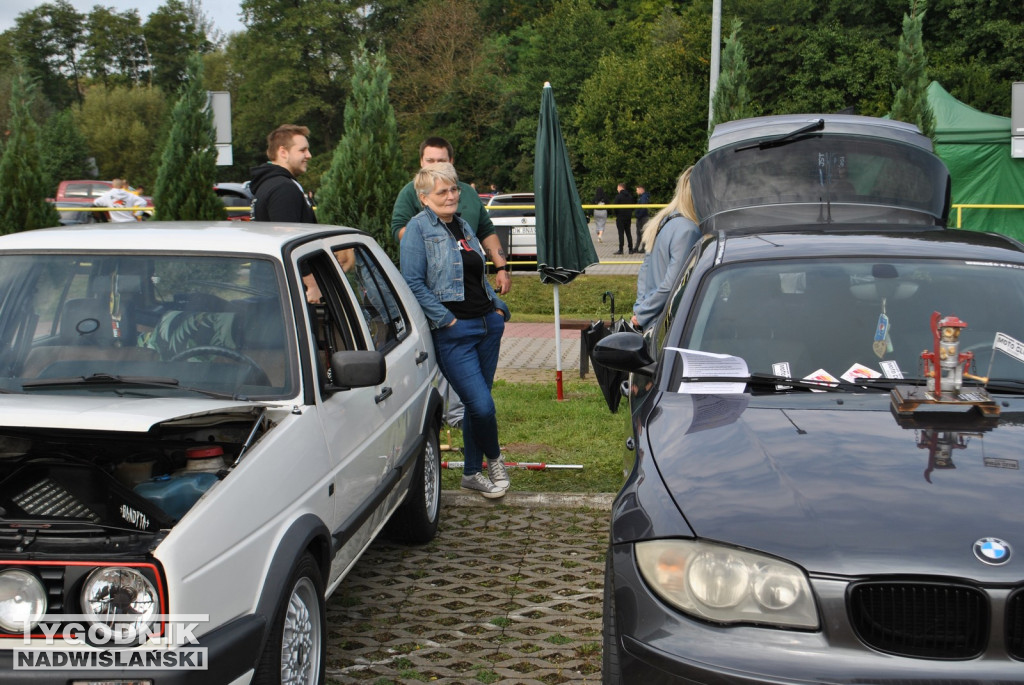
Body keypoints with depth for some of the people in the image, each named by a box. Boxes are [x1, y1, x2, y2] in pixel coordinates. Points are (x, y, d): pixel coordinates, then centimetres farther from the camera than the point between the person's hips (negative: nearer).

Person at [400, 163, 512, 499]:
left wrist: (498, 307, 13)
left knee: (477, 404, 12)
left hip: (488, 324, 7)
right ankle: (494, 461, 16)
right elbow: (413, 283, -13)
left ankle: (472, 473, 25)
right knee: (482, 405, -12)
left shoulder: (463, 226, 17)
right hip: (453, 333, -7)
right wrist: (445, 319, -16)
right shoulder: (419, 228, -6)